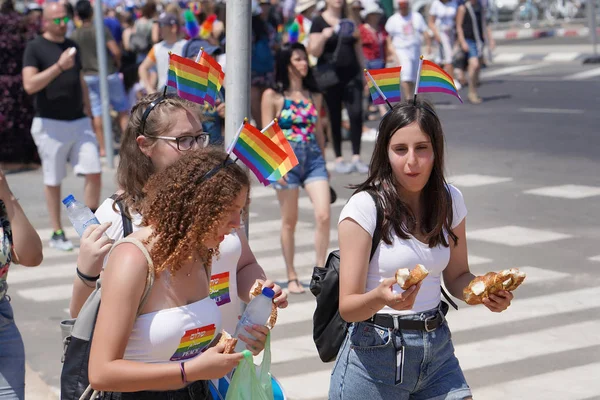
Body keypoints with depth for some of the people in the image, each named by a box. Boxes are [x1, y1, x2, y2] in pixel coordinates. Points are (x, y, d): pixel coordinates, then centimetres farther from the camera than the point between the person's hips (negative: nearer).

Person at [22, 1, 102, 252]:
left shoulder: (72, 46, 14)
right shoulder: (35, 48, -5)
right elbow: (29, 85, -17)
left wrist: (88, 114, 20)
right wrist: (59, 66, -22)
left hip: (79, 122, 5)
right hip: (51, 124, -5)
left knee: (94, 173, -3)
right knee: (53, 181, 4)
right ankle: (57, 233, 15)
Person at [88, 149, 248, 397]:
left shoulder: (200, 252, -2)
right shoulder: (133, 259, -24)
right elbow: (101, 372, -28)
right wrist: (192, 370, -27)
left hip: (198, 391, 7)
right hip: (137, 395, -6)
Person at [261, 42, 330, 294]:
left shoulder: (314, 96, 11)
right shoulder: (273, 96, -1)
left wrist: (323, 162, 17)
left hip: (313, 159, 3)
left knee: (324, 216, -10)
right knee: (289, 222, 5)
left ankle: (319, 271, 1)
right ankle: (291, 277, 16)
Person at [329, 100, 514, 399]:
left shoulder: (450, 201, 1)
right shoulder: (364, 207, -14)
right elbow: (347, 307, -15)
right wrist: (381, 297, -35)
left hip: (437, 349, 4)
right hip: (375, 355, -4)